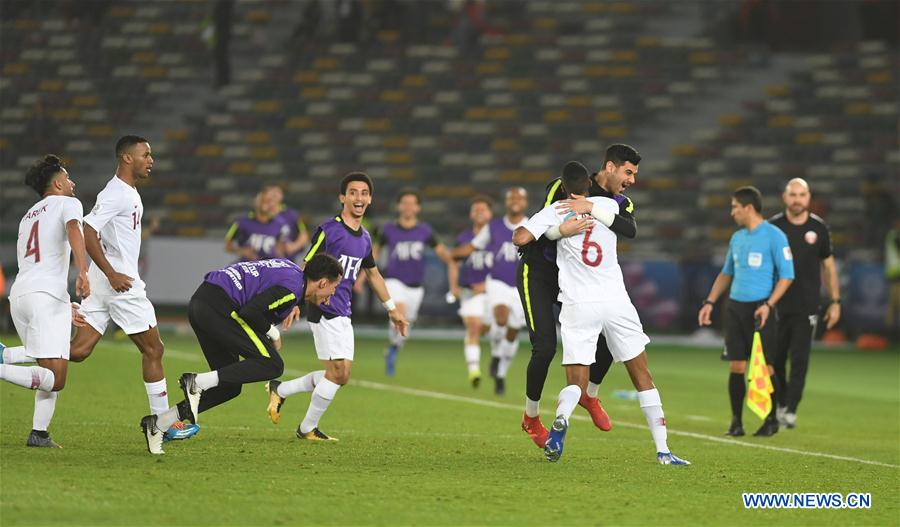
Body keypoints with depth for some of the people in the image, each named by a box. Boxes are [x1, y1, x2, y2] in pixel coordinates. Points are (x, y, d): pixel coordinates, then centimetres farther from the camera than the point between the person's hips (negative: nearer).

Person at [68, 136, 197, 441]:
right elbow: (87, 233, -22)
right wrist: (112, 274, -22)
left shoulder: (128, 193, 17)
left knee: (77, 351, 2)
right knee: (153, 350, 1)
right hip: (119, 284, -10)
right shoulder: (115, 194, -14)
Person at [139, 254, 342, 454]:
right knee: (272, 365, -13)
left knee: (229, 386, 11)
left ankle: (158, 423, 10)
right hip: (219, 306, -10)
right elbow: (251, 311, -20)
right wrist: (273, 333, -3)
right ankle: (198, 382, -19)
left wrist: (290, 307, 20)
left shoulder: (292, 269, 19)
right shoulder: (292, 288, -12)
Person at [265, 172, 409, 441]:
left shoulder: (365, 238, 13)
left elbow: (373, 274, 27)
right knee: (337, 372, -10)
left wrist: (392, 309, 31)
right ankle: (308, 429, 5)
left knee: (341, 376, 8)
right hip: (324, 310, -8)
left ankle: (280, 390, 22)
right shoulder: (328, 231, -11)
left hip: (343, 313, 8)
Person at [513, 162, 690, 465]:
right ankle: (663, 450, 5)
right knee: (642, 377, 10)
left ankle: (561, 418, -32)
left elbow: (520, 238, -12)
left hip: (579, 306, -1)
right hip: (616, 301, 1)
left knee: (576, 381, 2)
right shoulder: (609, 206, 7)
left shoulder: (555, 212, 0)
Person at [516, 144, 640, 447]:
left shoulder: (622, 204, -2)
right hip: (537, 272, -5)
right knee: (545, 348, -14)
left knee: (607, 338, -4)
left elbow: (630, 231, -26)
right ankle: (531, 417, 7)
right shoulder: (565, 187, -13)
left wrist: (593, 209, -37)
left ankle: (590, 395, 25)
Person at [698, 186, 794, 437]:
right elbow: (726, 273, 25)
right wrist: (710, 302, 17)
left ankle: (772, 419, 9)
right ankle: (736, 421, 7)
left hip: (760, 308, -5)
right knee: (736, 366, 1)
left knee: (764, 367, -4)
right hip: (735, 307, 6)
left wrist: (768, 305, -18)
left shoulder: (774, 236, -6)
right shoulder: (737, 238, 15)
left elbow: (787, 275, -9)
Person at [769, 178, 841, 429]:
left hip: (806, 308, 0)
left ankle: (790, 410, -9)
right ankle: (780, 404, 22)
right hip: (777, 306, 0)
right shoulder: (773, 227, 2)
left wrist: (835, 302, 8)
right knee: (776, 359, 4)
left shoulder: (818, 228, 5)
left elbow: (829, 266, 12)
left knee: (799, 359, -9)